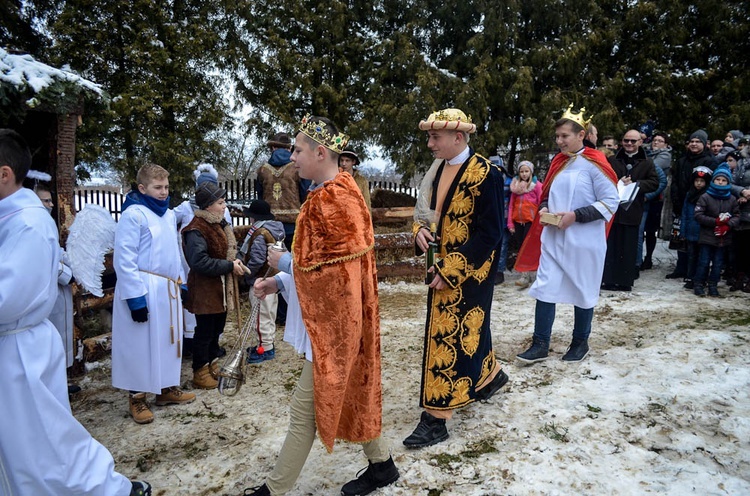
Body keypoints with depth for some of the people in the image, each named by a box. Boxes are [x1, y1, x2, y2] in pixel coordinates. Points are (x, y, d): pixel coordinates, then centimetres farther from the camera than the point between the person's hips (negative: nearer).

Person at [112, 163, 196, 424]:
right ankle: (137, 398, 17)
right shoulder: (133, 214, -12)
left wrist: (181, 282, 16)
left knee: (168, 340, 15)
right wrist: (135, 297, -18)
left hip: (168, 288, 7)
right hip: (144, 290, -7)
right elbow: (124, 259, -15)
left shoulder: (168, 214, 11)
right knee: (141, 343, 2)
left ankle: (166, 388, 29)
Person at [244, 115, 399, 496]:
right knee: (350, 392, 20)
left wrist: (284, 262, -8)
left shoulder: (333, 199, -21)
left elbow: (331, 268, -22)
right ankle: (381, 463, 35)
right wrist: (279, 282, 3)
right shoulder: (333, 192, 9)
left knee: (306, 406, 3)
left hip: (333, 318, -10)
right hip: (332, 314, 10)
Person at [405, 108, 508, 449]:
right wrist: (421, 231, -7)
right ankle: (490, 374, 46)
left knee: (451, 335, -3)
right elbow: (426, 212, 17)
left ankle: (436, 417, 7)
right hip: (441, 268, 8)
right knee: (466, 327, 20)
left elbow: (489, 234, -18)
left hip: (469, 272, -7)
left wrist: (450, 270, -20)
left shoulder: (485, 174, -17)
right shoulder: (437, 169, 6)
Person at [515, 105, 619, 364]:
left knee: (583, 291, 10)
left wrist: (575, 216, -20)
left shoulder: (594, 163, -10)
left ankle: (580, 343, 27)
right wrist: (544, 208, -2)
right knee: (544, 289, 1)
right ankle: (540, 344, 9)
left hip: (584, 240, -5)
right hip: (553, 237, 5)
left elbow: (611, 201, -12)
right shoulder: (558, 162, 8)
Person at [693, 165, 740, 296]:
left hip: (723, 237, 3)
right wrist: (716, 221, -14)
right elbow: (698, 215, -9)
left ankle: (713, 285, 17)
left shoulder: (732, 199, 6)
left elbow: (736, 216, 6)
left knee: (718, 263, 7)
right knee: (704, 262, 0)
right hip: (707, 236, -3)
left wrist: (727, 225, -13)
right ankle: (699, 284, 9)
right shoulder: (705, 197, -4)